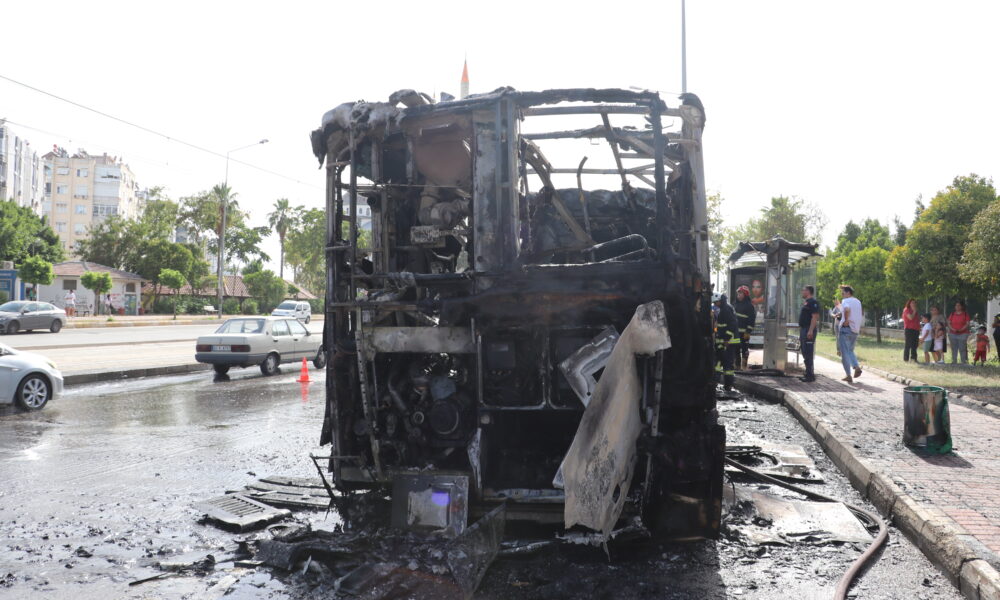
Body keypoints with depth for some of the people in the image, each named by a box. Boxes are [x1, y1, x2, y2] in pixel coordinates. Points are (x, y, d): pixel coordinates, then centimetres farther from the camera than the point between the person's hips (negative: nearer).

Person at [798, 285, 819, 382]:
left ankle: (810, 375, -9)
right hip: (803, 330, 11)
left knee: (808, 354, -11)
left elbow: (815, 317, -21)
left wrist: (810, 331, -27)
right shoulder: (806, 302, 19)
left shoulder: (813, 302, -13)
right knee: (805, 353, 14)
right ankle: (808, 374, 20)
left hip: (809, 331, -11)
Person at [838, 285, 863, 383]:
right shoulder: (858, 302, 15)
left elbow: (847, 309, -32)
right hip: (856, 330, 7)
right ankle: (857, 367, -3)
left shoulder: (845, 301, -10)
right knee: (850, 351, 21)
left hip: (846, 328, -7)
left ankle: (849, 376, -2)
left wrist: (846, 320, -20)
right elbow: (862, 314, 25)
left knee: (845, 353, 0)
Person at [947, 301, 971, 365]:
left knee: (962, 349, -6)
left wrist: (961, 329, -17)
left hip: (962, 334, -3)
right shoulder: (952, 314, 12)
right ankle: (954, 361, 9)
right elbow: (949, 323, 9)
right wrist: (952, 329, -10)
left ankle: (964, 362, -2)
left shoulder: (965, 314, 3)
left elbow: (967, 324, -3)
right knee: (954, 349, 5)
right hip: (953, 334, 3)